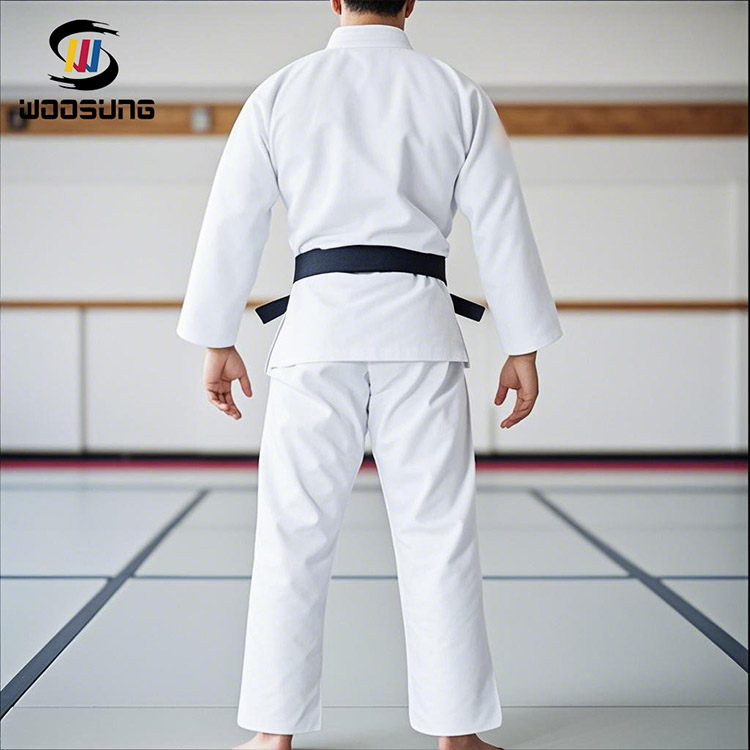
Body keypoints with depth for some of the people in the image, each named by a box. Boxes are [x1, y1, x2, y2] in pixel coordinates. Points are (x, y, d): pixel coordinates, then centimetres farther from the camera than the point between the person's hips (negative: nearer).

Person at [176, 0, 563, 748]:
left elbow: (232, 221, 7)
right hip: (417, 322, 0)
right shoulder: (458, 94, 7)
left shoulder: (280, 91, 7)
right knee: (437, 531, 5)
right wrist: (523, 347, 11)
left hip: (318, 321, 0)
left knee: (293, 532, 5)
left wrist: (217, 341, 15)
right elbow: (503, 226, 5)